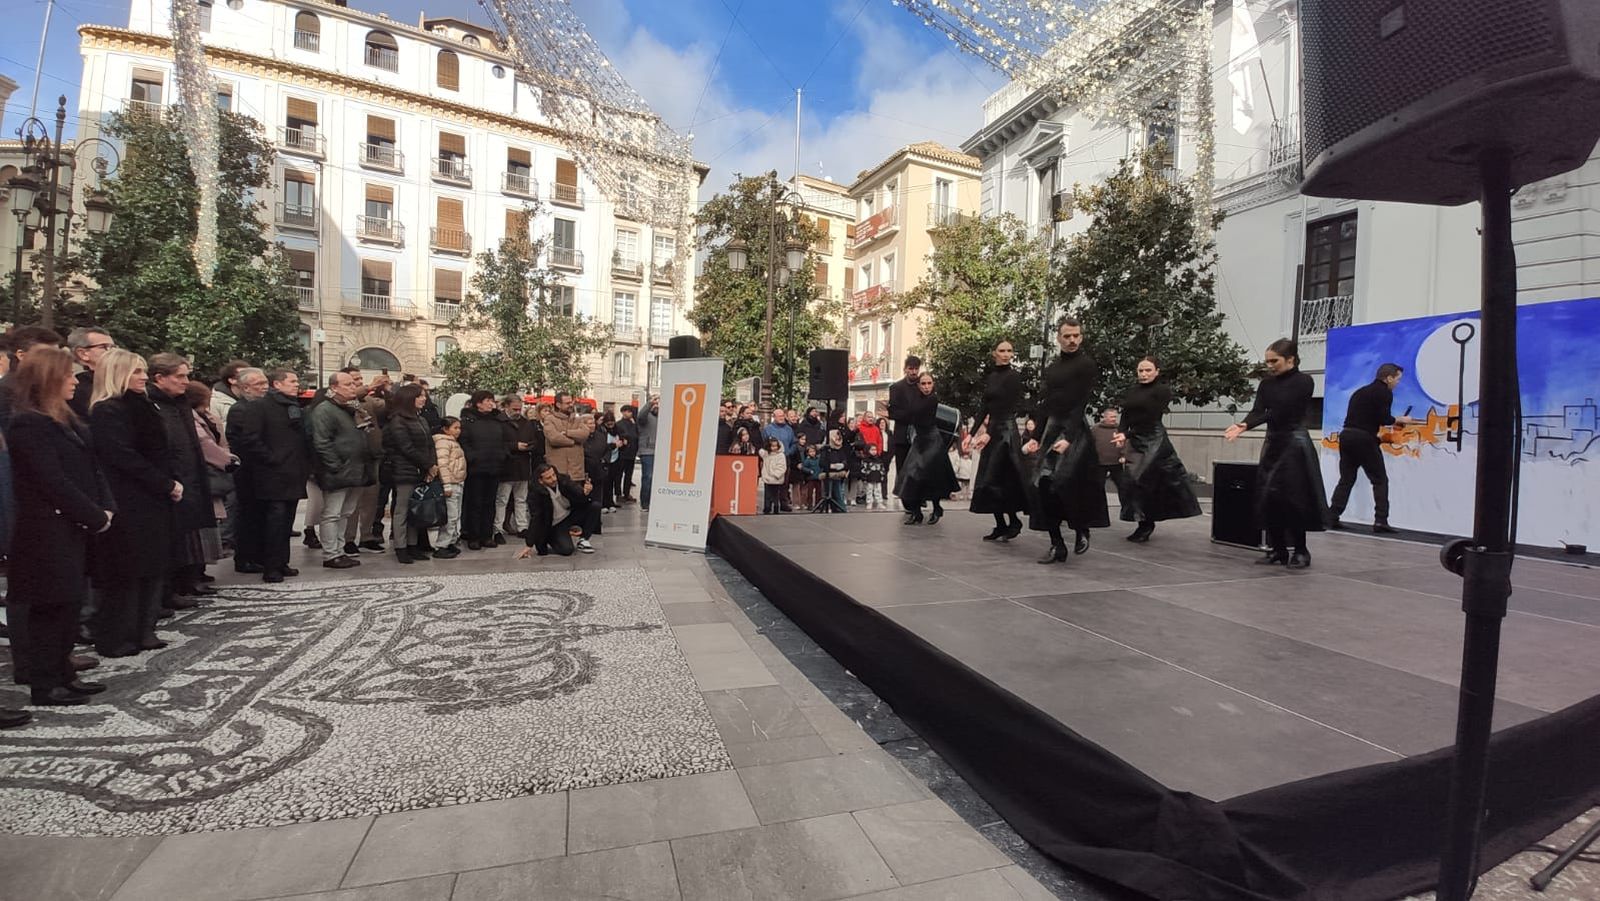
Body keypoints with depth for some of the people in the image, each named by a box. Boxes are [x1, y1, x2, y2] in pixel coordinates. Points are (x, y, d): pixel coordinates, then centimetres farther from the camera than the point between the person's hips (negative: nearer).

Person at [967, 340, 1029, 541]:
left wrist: (989, 433, -18)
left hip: (1005, 431, -7)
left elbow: (1007, 408, -13)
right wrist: (973, 433, 10)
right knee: (985, 480, 7)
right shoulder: (989, 376, 13)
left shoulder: (1014, 376, -7)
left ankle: (1014, 521, 8)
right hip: (990, 431, 7)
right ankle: (1001, 525, 15)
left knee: (994, 479, -9)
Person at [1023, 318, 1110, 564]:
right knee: (1042, 484, -1)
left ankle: (1081, 529, 9)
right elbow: (1043, 404, 13)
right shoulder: (1051, 368, 16)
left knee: (1062, 481, -20)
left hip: (1074, 428, -6)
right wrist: (1036, 437, 4)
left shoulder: (1086, 364, -2)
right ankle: (1057, 546, 8)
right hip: (1050, 428, 6)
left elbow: (1080, 404, -11)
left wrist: (1068, 438, -20)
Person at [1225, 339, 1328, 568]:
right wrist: (1244, 424, -26)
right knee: (1267, 498, 2)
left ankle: (1301, 552, 11)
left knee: (1293, 499, -4)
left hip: (1295, 444, -5)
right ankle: (1278, 550, 11)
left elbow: (1281, 412, -19)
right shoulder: (1267, 383, 7)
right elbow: (1257, 411, -5)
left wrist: (1246, 425, -25)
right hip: (1272, 443, 6)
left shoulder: (1304, 382, -9)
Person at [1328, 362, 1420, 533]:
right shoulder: (1384, 392, -1)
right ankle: (1380, 521, -2)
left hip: (1346, 435, 7)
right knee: (1380, 480, 4)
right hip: (1363, 438, -6)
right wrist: (1399, 420, 8)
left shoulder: (1361, 391, 21)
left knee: (1346, 480, 10)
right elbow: (1384, 419, -11)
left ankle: (1332, 518, 4)